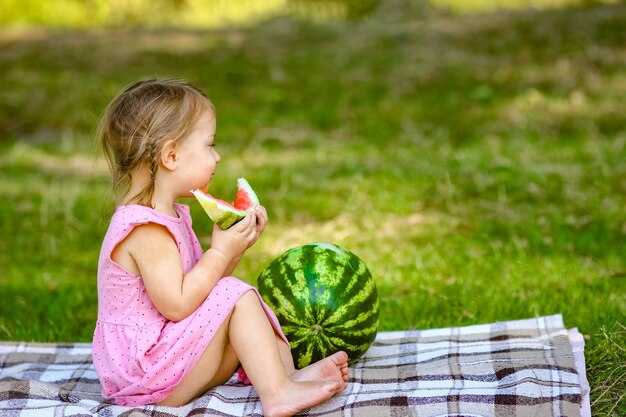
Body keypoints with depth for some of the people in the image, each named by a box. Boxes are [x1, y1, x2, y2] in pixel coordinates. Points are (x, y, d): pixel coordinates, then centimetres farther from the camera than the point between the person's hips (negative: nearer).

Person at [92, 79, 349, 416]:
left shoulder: (170, 214, 11)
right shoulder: (145, 228, -23)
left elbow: (200, 284, 13)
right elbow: (177, 304, -28)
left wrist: (236, 245, 0)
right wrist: (221, 252, -20)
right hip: (142, 374, -11)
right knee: (236, 297, -18)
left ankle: (291, 374, -3)